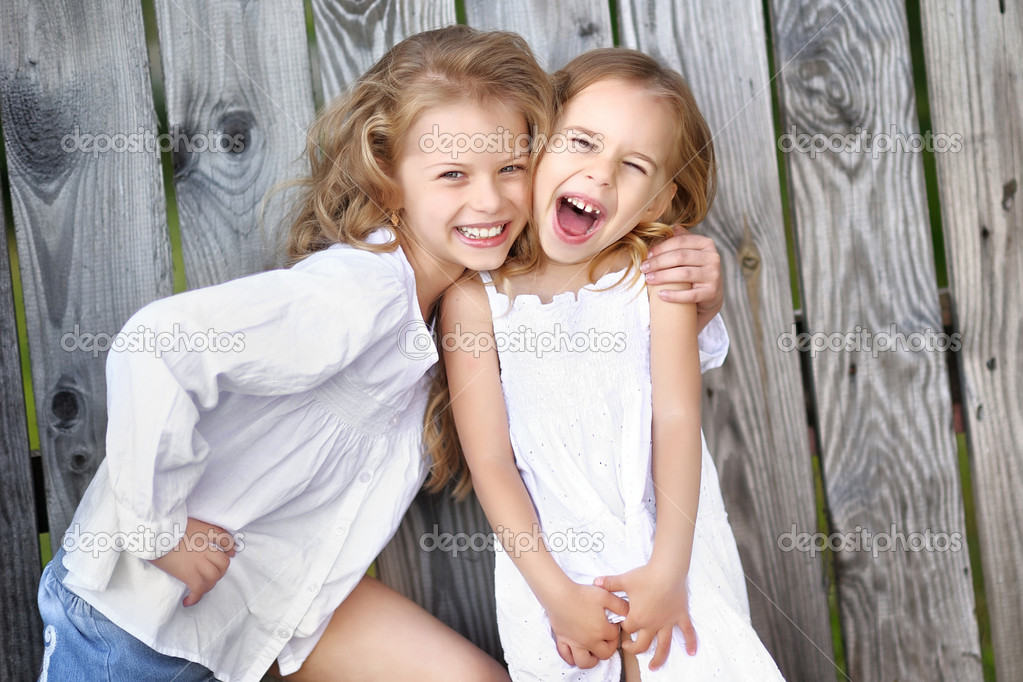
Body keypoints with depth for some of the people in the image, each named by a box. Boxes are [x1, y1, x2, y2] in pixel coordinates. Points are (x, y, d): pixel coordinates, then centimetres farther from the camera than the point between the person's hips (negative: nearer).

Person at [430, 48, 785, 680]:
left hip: (670, 539, 1)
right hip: (553, 554, 0)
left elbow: (676, 420, -11)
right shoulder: (475, 297, -11)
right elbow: (490, 463, -9)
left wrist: (668, 571, -16)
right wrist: (556, 593, -12)